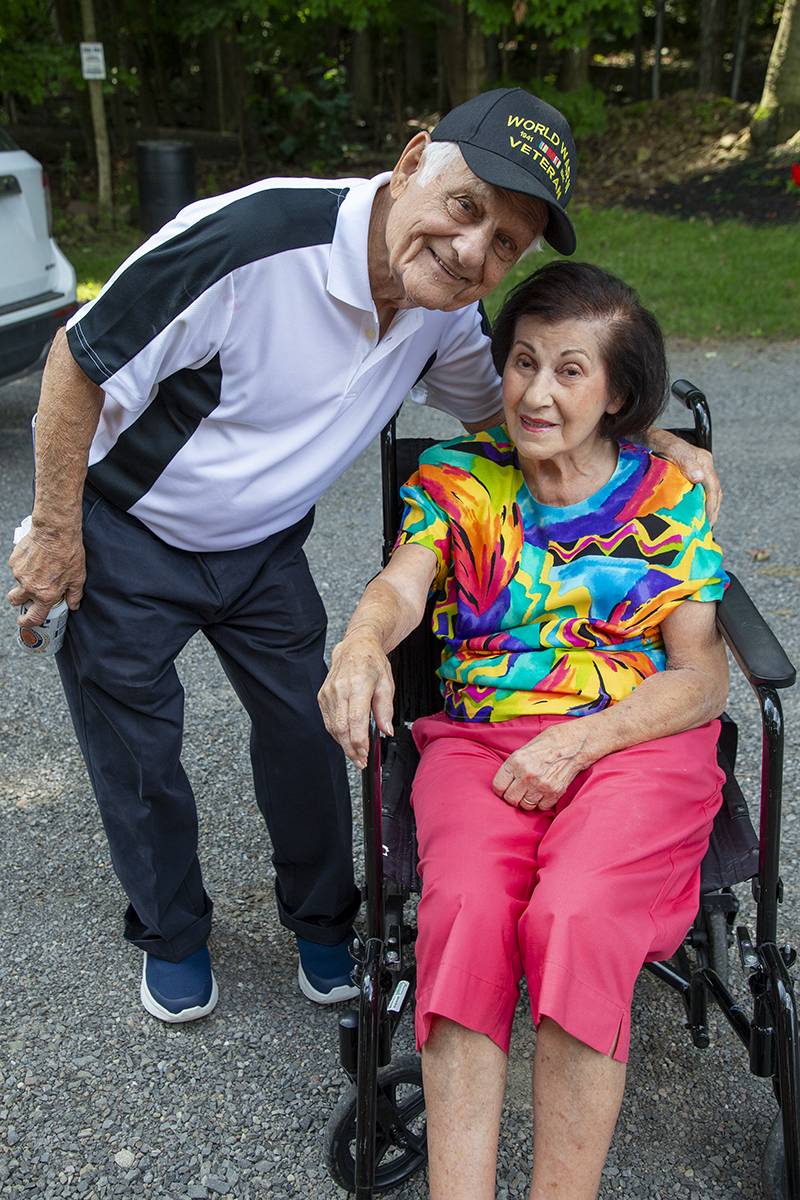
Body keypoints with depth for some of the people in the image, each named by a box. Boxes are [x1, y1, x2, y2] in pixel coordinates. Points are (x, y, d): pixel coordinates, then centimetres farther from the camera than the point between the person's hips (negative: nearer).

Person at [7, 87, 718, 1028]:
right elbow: (79, 363, -23)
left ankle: (323, 922, 34)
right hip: (126, 536, -4)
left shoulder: (445, 308, -13)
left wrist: (648, 441, -12)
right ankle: (170, 936, 34)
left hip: (263, 546, 5)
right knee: (136, 749, 9)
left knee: (306, 731, 8)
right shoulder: (252, 240, -34)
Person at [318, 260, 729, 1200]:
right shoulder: (453, 480, 12)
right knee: (466, 911, -29)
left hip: (635, 741, -1)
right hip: (479, 739, 1)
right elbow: (399, 586, -7)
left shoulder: (668, 496, 9)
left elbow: (701, 677, 3)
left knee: (576, 919, -30)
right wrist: (362, 640, -33)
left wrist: (574, 742, -13)